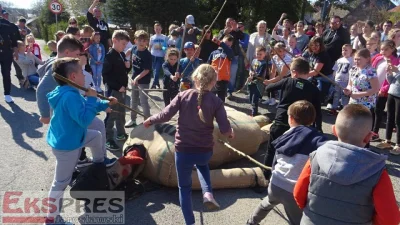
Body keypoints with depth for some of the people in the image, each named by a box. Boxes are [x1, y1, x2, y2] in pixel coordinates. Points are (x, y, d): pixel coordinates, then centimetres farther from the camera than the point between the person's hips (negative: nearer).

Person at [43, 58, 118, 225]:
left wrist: (106, 104, 15)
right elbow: (84, 120, -36)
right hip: (66, 145, -10)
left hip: (71, 137, 10)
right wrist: (91, 98, -27)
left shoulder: (68, 93, 2)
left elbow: (84, 106, 16)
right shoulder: (70, 96, -31)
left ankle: (100, 164, 52)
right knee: (61, 182, 2)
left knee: (97, 136, 28)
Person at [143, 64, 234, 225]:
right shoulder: (216, 101, -6)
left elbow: (165, 115, -8)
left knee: (184, 187, 20)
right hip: (205, 151, 1)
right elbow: (225, 130, -9)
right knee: (202, 164, 38)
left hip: (183, 150, -1)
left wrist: (150, 120, 11)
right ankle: (207, 193, 17)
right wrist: (230, 133, 14)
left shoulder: (183, 95, -6)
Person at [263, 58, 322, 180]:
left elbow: (268, 88, 13)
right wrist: (319, 129, 10)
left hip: (280, 123, 0)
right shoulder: (314, 89, 2)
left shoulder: (287, 81, 1)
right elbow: (318, 112, 3)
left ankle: (265, 177, 25)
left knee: (271, 150, 16)